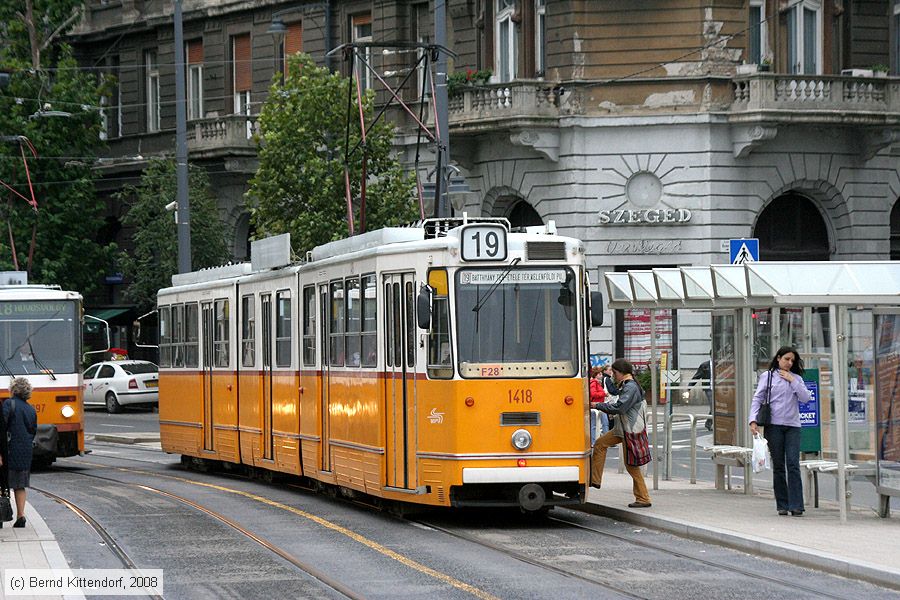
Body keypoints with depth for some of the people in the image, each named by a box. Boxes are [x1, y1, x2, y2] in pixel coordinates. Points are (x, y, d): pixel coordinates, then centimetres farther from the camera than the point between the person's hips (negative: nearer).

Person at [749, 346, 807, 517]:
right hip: (774, 425, -1)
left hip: (793, 426, 1)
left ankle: (796, 505, -12)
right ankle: (782, 504, 8)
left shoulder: (796, 378, 14)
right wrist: (753, 420, -9)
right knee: (778, 465, 2)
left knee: (793, 464, -9)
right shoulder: (767, 376, 7)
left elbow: (805, 398, 1)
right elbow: (757, 399, 2)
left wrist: (792, 380, -3)